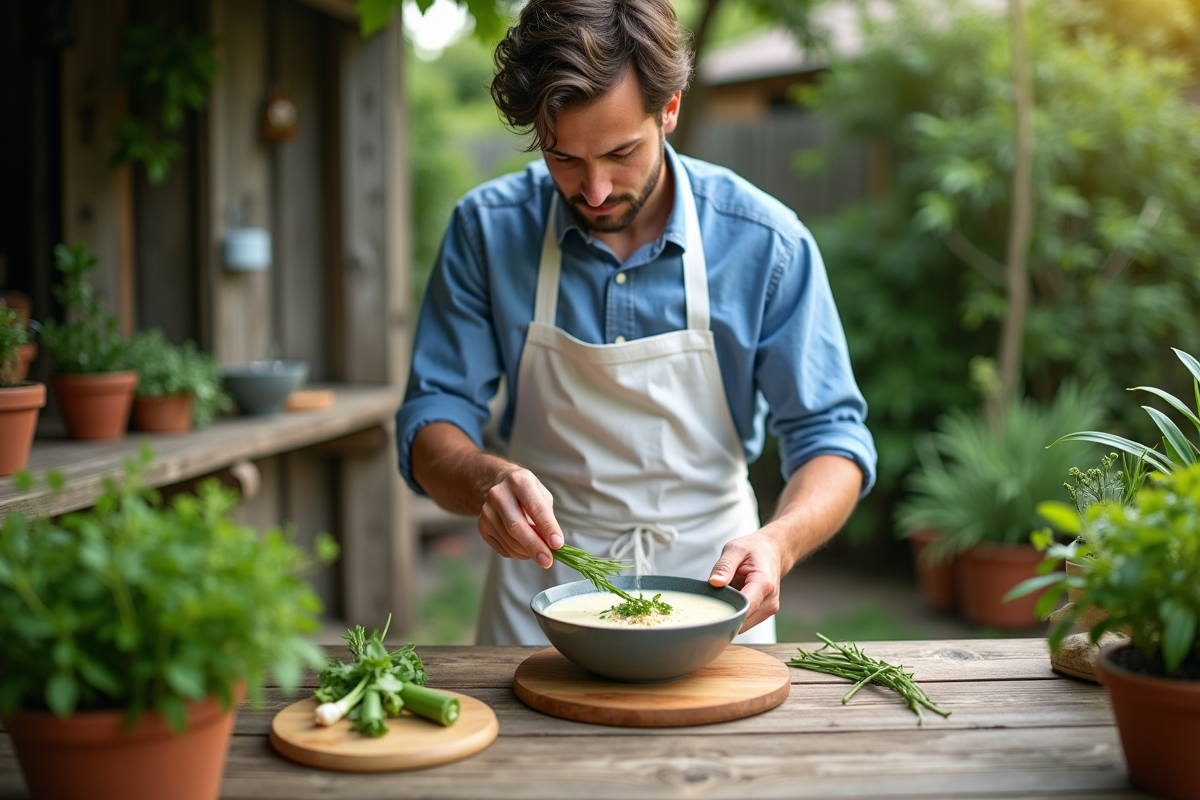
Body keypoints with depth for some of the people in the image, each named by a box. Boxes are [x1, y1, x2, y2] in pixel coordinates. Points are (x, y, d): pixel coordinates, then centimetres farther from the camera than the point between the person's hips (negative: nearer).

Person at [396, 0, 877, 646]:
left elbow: (830, 436, -5)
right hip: (541, 585, 1)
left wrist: (778, 543, -25)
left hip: (707, 577, 0)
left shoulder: (765, 242, -10)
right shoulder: (487, 229, -7)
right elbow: (432, 422, -3)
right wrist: (489, 479, -26)